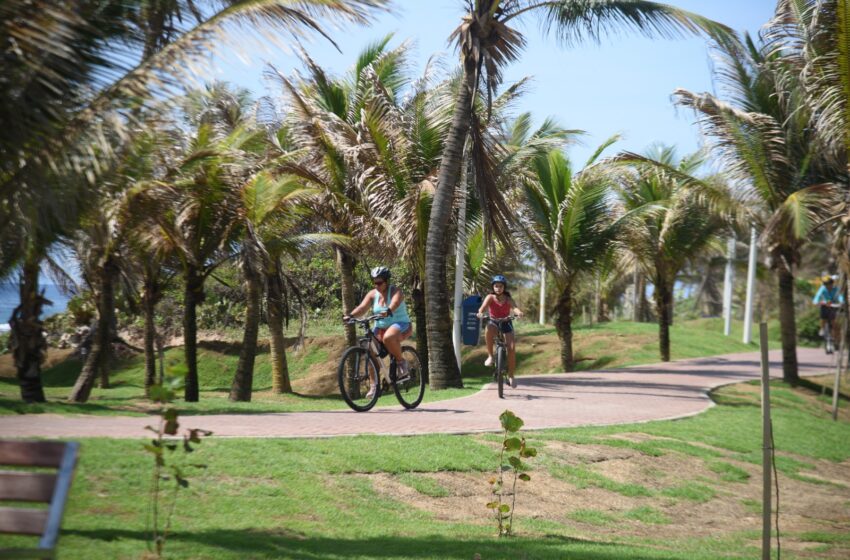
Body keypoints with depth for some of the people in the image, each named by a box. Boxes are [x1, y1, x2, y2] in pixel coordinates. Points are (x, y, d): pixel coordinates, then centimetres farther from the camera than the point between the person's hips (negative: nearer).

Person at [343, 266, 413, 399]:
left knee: (388, 337, -39)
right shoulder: (372, 294, 3)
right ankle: (374, 384, -7)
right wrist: (350, 315, -31)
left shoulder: (396, 292, -11)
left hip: (400, 325, -5)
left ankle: (401, 361, -13)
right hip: (380, 327, 5)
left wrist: (388, 311, -55)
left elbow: (394, 304, -33)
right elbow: (362, 307, -11)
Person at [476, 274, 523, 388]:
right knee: (489, 329, -39)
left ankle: (511, 375, 3)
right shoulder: (490, 297, -11)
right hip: (494, 322, -1)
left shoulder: (508, 299, -11)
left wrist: (518, 312, -54)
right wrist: (480, 313, -53)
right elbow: (483, 306, -29)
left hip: (506, 323, 1)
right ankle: (490, 356, -24)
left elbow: (514, 307, -30)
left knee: (512, 348, -13)